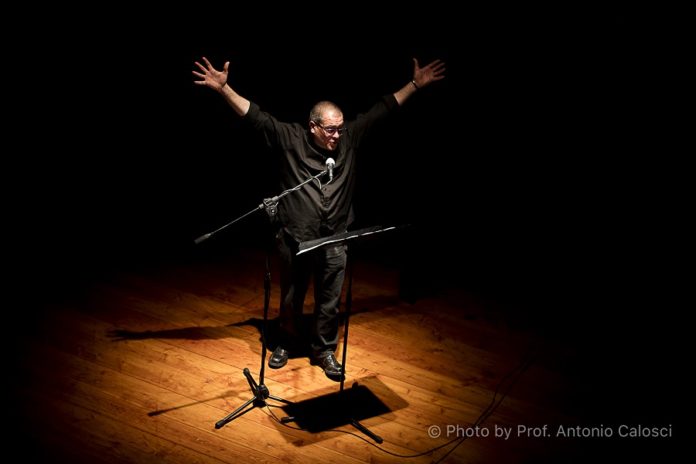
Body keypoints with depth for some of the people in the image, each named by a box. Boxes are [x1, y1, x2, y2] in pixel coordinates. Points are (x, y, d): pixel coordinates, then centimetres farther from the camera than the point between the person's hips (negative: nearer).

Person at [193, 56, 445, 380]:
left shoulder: (349, 138, 0)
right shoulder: (290, 139, -7)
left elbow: (382, 110, 4)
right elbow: (255, 116, -12)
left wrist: (415, 84, 4)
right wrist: (223, 88, -23)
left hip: (333, 242, 2)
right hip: (294, 239, -1)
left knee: (329, 302, 10)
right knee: (291, 298, 15)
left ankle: (324, 351, 28)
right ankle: (286, 344, 37)